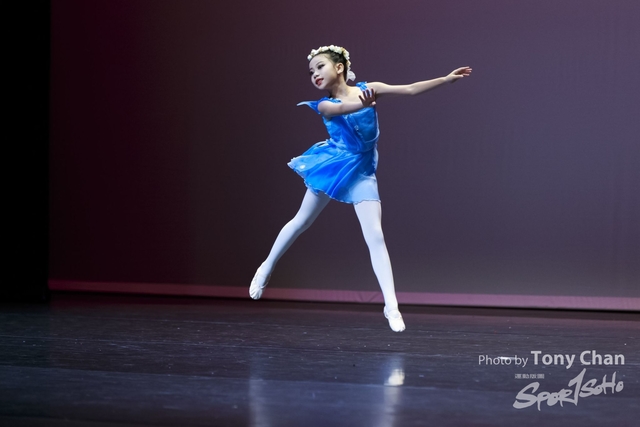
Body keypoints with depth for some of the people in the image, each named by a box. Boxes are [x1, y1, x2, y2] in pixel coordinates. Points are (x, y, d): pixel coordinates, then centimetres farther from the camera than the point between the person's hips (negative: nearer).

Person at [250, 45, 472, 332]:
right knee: (301, 222, 16)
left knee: (375, 236, -11)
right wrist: (364, 103, -54)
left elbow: (410, 90, -6)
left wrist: (446, 79, -13)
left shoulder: (368, 89, -4)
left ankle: (391, 306, -12)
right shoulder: (325, 106, -9)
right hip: (334, 166, 1)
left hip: (361, 173, 0)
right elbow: (342, 108, -33)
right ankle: (266, 269, 38)